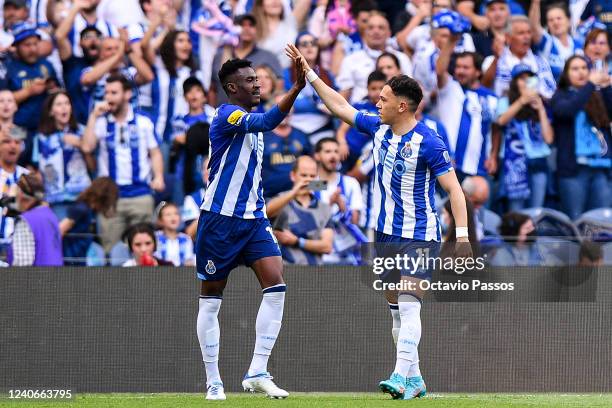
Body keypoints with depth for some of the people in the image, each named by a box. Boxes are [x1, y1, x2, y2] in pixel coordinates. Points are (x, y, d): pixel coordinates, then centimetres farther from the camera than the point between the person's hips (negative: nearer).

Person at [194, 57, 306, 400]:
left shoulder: (251, 120, 14)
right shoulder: (227, 115, -13)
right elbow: (267, 121, -33)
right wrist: (297, 88, -44)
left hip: (253, 219, 7)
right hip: (220, 219, -7)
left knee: (276, 285, -11)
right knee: (212, 298, 3)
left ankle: (257, 372, -9)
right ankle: (213, 382, 11)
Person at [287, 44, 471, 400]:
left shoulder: (428, 143, -16)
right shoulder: (378, 128, 6)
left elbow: (454, 188, -17)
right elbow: (341, 107, 17)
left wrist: (462, 234, -24)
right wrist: (309, 73, 16)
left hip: (419, 236, -8)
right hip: (386, 233, 8)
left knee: (408, 306, -16)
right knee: (396, 309, 9)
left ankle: (401, 377, -24)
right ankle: (415, 380, 15)